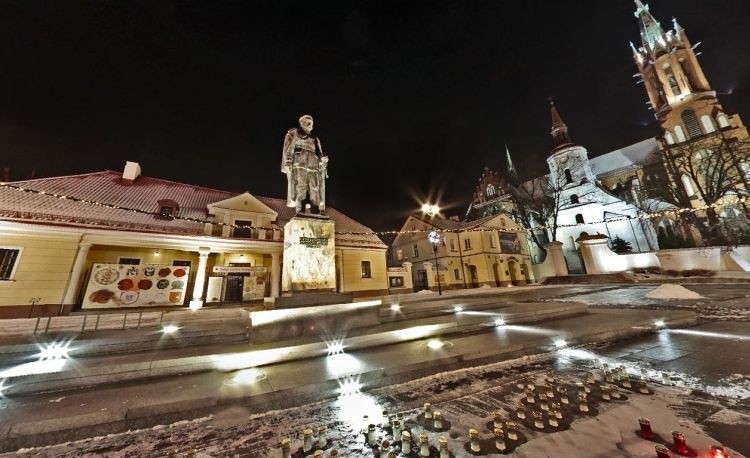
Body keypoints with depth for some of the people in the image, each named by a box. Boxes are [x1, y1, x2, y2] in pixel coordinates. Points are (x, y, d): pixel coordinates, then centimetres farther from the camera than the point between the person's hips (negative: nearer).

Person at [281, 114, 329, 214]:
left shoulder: (315, 139, 29)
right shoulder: (294, 133, 16)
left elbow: (319, 154, 24)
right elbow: (288, 150, 3)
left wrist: (323, 161, 4)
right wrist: (288, 163, -11)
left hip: (313, 166, 4)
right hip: (299, 165, -4)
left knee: (315, 189, -7)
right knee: (299, 188, -14)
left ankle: (319, 211, -12)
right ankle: (299, 211, -19)